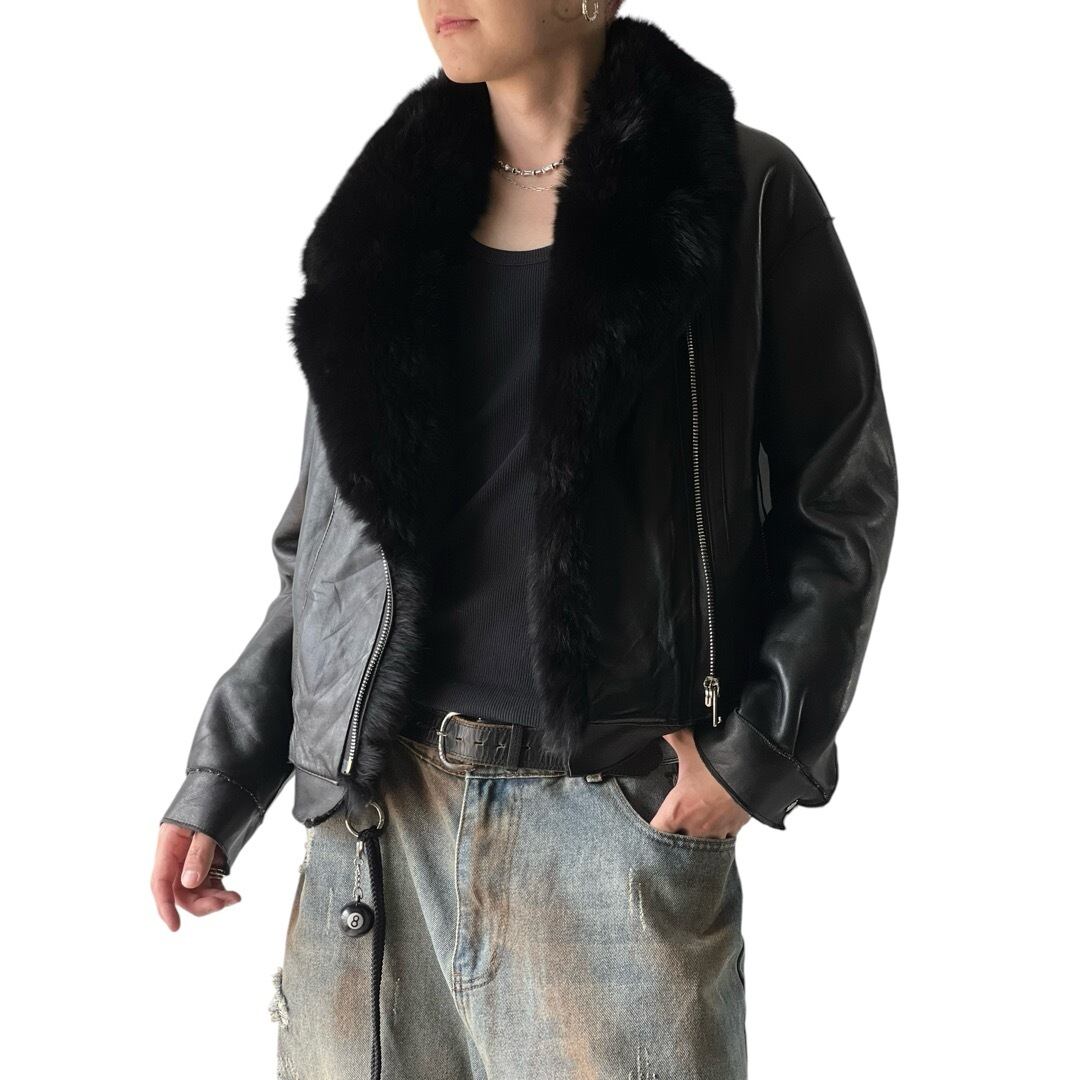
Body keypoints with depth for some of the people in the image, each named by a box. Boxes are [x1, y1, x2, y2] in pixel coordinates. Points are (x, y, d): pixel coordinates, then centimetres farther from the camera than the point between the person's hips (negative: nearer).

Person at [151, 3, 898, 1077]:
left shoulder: (738, 193, -2)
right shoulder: (397, 203, 10)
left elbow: (841, 503, 2)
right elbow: (324, 537, 13)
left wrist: (761, 751, -9)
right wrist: (219, 783, 8)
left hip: (621, 814, -3)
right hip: (379, 807, 4)